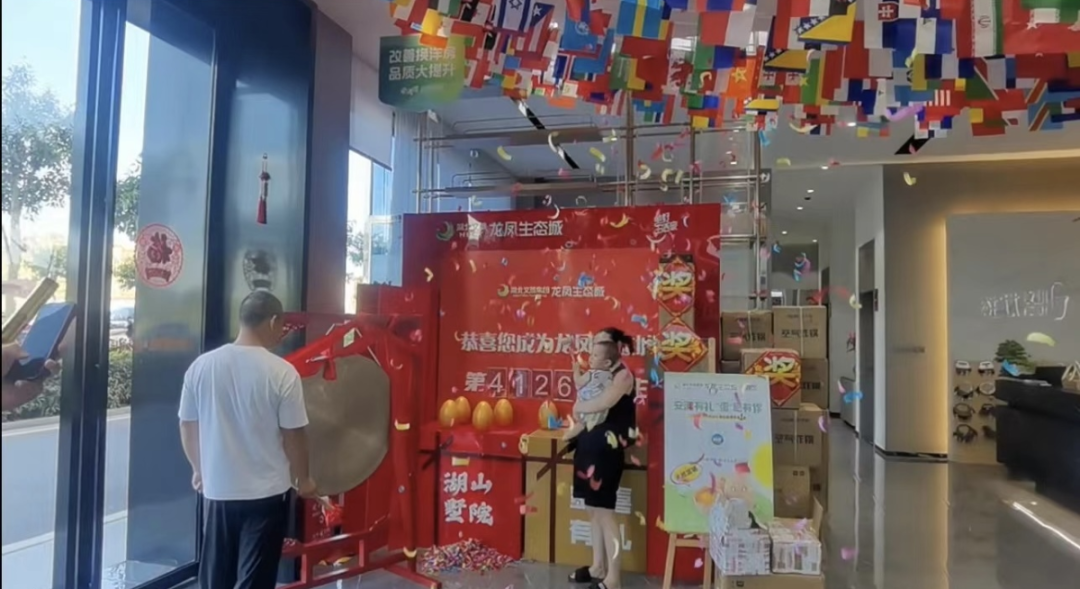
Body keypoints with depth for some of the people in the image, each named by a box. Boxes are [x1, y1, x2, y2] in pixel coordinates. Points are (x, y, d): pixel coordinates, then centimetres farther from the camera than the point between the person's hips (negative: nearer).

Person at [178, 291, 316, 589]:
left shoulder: (201, 366, -4)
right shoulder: (282, 372, -16)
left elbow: (187, 426, 6)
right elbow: (293, 435, -12)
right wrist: (303, 479, 4)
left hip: (218, 489, 4)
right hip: (266, 492, -4)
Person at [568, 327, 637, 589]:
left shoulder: (623, 375, -9)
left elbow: (603, 403, -23)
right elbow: (584, 402, 13)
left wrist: (579, 407, -7)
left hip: (606, 449, -8)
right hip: (588, 446, 8)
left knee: (604, 511, -5)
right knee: (593, 510, 14)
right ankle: (598, 568, 25)